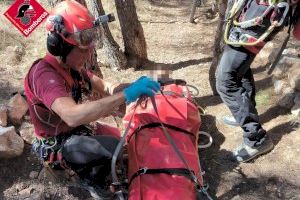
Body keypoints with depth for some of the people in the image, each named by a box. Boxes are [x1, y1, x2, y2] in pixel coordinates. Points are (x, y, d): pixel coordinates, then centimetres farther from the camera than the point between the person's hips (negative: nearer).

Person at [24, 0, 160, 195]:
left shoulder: (72, 65, -1)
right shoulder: (44, 73, -31)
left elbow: (105, 87, -3)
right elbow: (72, 116, -48)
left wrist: (132, 87, -23)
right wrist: (125, 95, -50)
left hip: (75, 131, 9)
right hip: (56, 144, -8)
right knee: (114, 147, -26)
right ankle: (89, 183, 2)